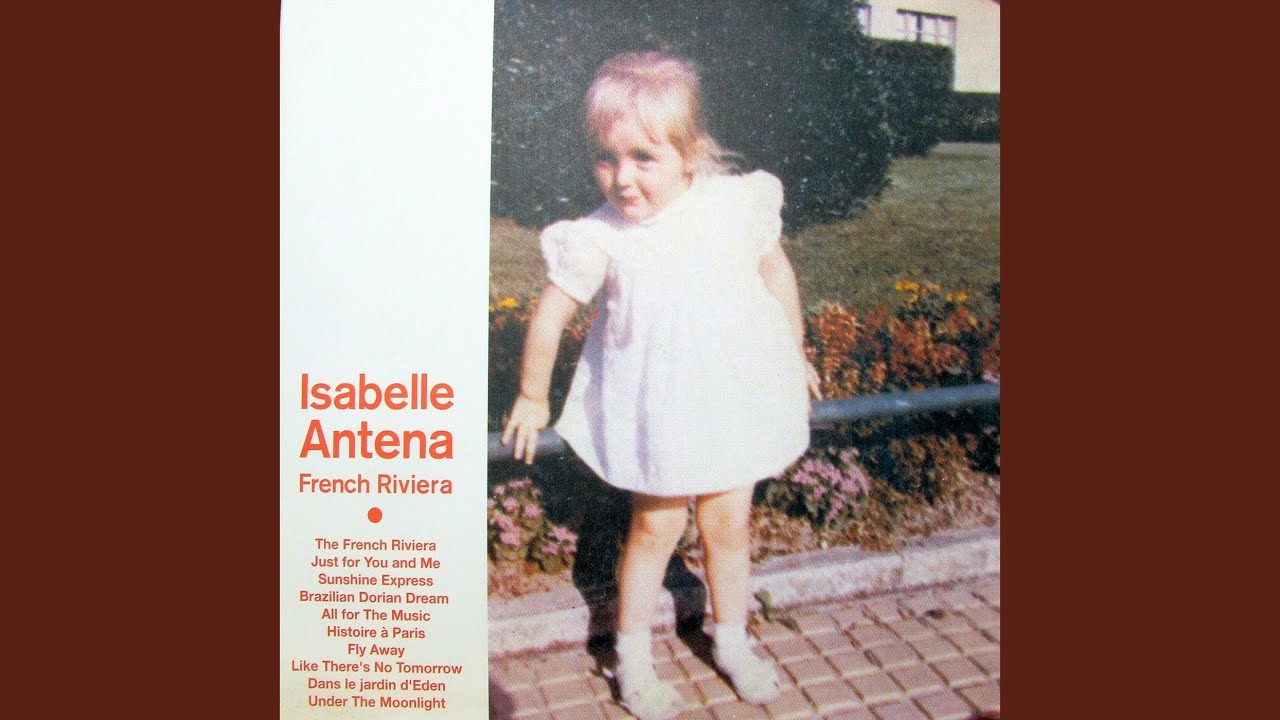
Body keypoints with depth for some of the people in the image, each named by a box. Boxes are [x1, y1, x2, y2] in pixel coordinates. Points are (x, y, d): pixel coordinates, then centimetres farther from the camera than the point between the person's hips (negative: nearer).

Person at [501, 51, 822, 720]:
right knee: (655, 528, 8)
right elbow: (549, 314, -5)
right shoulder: (598, 237, -18)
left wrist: (794, 354, 16)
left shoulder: (739, 203, -12)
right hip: (654, 409, -2)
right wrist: (532, 399, 5)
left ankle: (731, 641, 39)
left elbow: (777, 272, 6)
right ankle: (632, 658, 30)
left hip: (734, 396, 2)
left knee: (728, 525, 15)